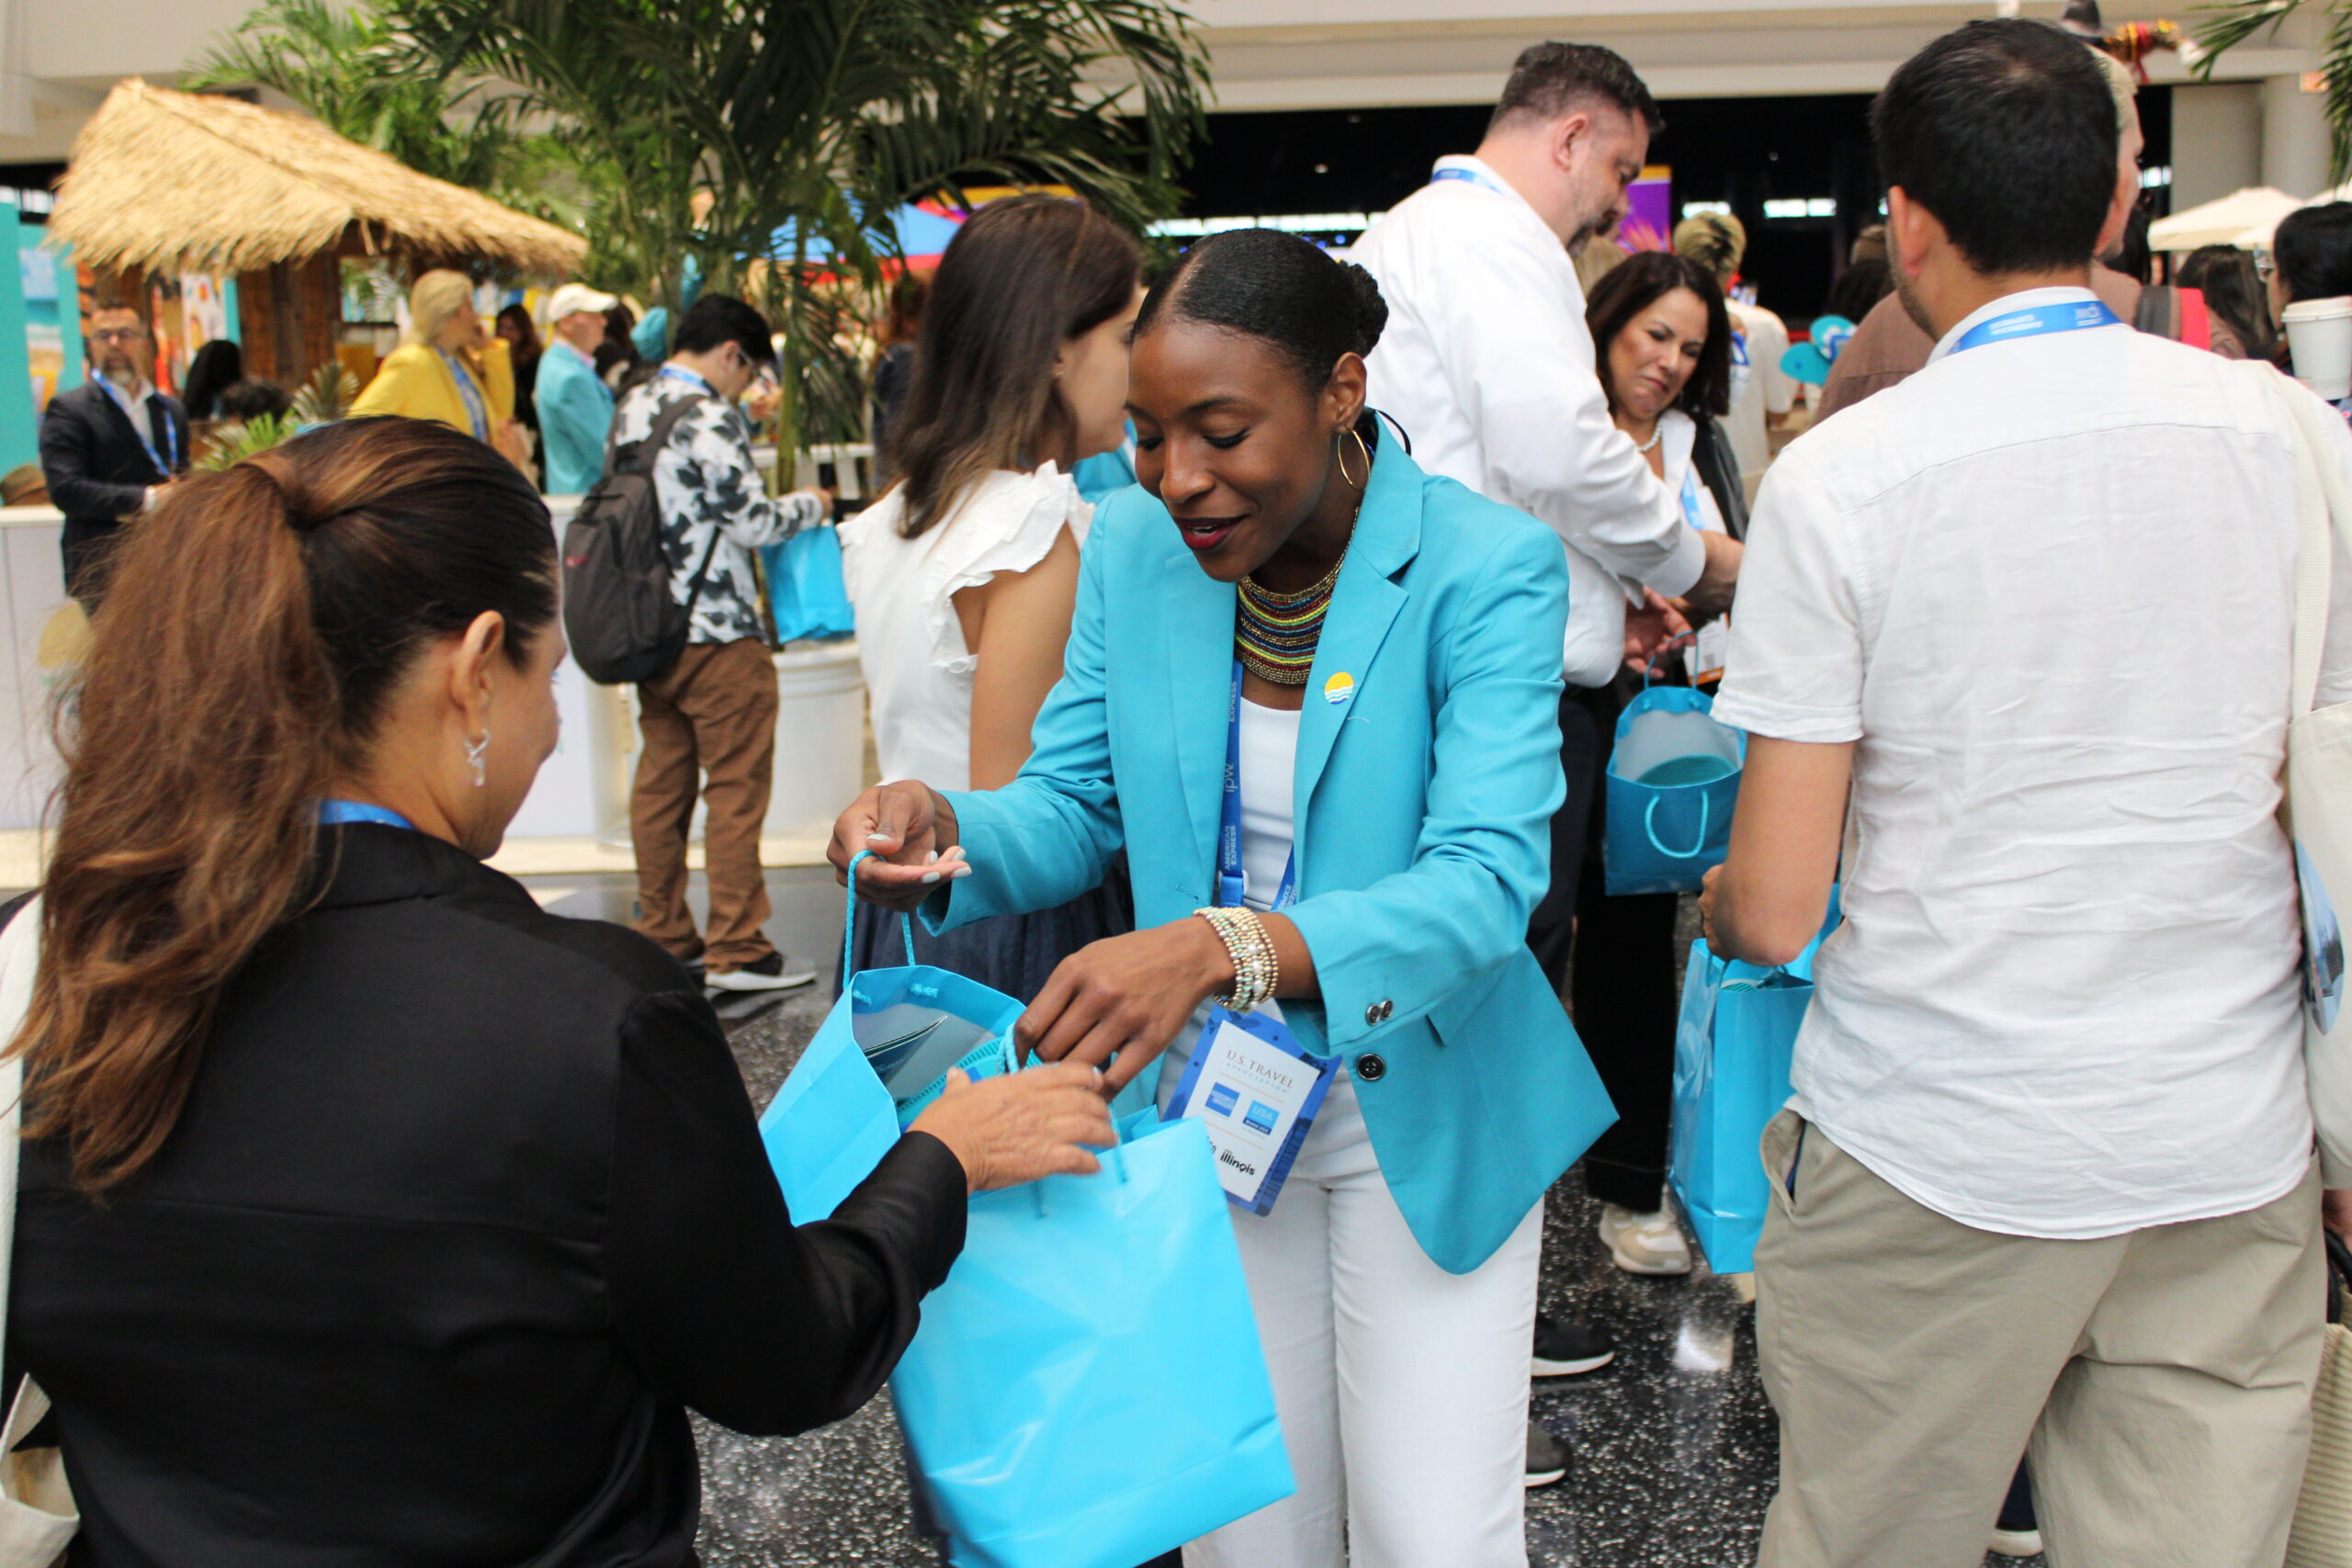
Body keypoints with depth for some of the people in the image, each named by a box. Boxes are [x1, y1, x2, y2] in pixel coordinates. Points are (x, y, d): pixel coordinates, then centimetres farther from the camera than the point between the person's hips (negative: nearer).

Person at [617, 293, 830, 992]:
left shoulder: (631, 409, 11)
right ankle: (737, 951, 1)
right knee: (735, 787, -2)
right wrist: (811, 505, 4)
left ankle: (662, 936, 20)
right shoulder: (709, 418, -15)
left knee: (661, 782, 12)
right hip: (718, 634, -8)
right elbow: (754, 521, -14)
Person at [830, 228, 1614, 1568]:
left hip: (1420, 1114, -3)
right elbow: (1075, 805, 3)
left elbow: (1485, 880, -27)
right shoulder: (1136, 548, -3)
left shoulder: (1489, 569, -17)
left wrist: (1221, 945, -43)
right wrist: (947, 827, -20)